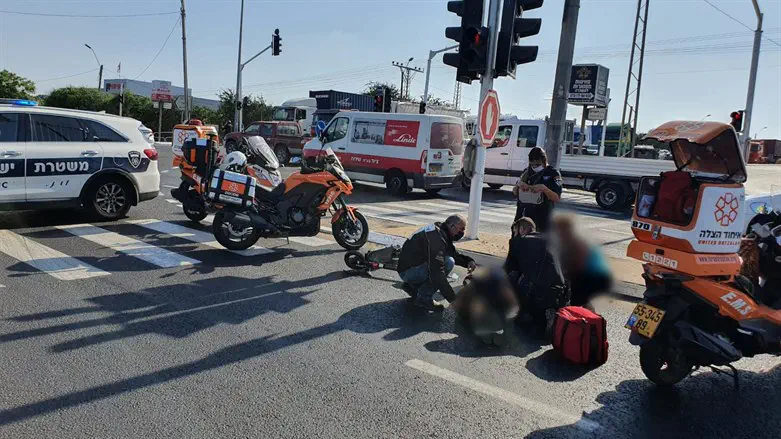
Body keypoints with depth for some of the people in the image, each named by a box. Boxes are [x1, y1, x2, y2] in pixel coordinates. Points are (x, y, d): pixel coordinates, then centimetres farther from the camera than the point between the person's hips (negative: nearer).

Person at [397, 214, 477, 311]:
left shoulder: (440, 230, 7)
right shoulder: (437, 237, -24)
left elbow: (455, 254, 18)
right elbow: (437, 274, -32)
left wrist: (469, 261, -3)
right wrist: (454, 300, -32)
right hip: (407, 271, -10)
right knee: (448, 262, -22)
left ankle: (413, 287, 17)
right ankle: (424, 298, -12)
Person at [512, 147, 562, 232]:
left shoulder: (552, 173, -2)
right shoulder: (527, 172, 12)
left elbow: (557, 198, -8)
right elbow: (515, 194, 16)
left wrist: (544, 188, -23)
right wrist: (518, 185, -5)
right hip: (523, 217, 5)